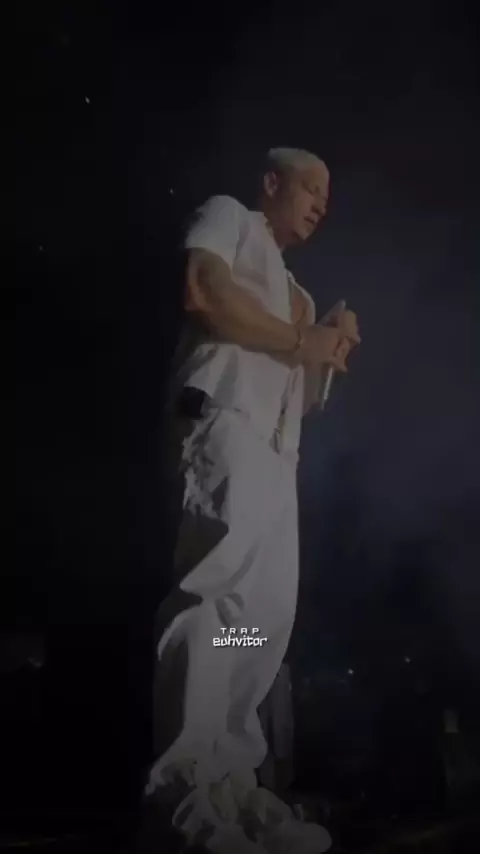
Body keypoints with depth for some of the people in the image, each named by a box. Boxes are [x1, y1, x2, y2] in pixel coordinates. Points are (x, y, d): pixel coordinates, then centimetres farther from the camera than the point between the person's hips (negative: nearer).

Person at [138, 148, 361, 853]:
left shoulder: (292, 289, 35)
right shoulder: (228, 216, 15)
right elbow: (203, 292, -8)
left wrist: (330, 353, 10)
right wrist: (299, 342, -1)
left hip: (276, 452, 9)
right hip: (225, 423, -8)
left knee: (267, 612, -1)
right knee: (219, 591, -21)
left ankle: (231, 777, 3)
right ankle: (187, 783, -20)